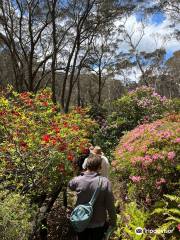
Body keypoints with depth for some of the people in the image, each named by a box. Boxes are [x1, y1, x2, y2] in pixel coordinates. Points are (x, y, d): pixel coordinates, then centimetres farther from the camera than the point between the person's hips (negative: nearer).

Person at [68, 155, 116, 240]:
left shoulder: (78, 180, -18)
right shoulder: (105, 182, -23)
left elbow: (70, 185, 7)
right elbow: (110, 205, -16)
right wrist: (112, 223, -1)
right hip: (98, 224, -1)